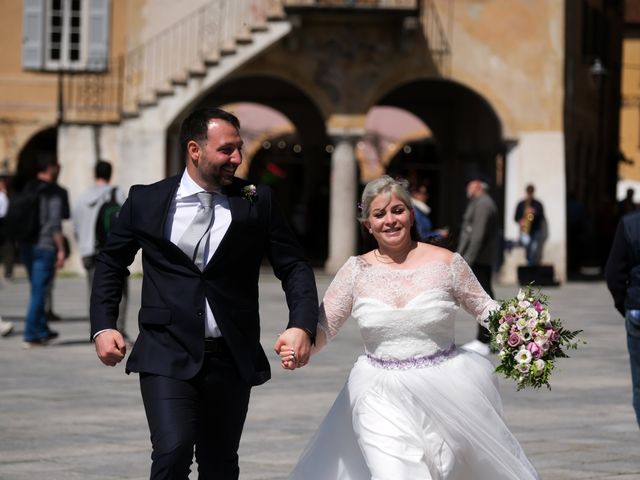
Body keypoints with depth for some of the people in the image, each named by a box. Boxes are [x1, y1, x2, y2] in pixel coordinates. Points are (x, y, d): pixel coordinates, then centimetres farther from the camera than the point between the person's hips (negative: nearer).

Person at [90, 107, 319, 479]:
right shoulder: (147, 201, 0)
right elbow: (111, 262, 13)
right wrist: (103, 326, 1)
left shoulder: (258, 201, 1)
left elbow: (294, 265, 2)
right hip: (168, 354, -2)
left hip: (232, 360, 2)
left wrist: (302, 325, -14)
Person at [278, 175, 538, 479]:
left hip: (443, 394, 0)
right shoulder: (357, 270, 2)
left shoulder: (446, 262, -2)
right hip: (382, 398, 0)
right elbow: (324, 325, 3)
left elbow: (483, 307, 8)